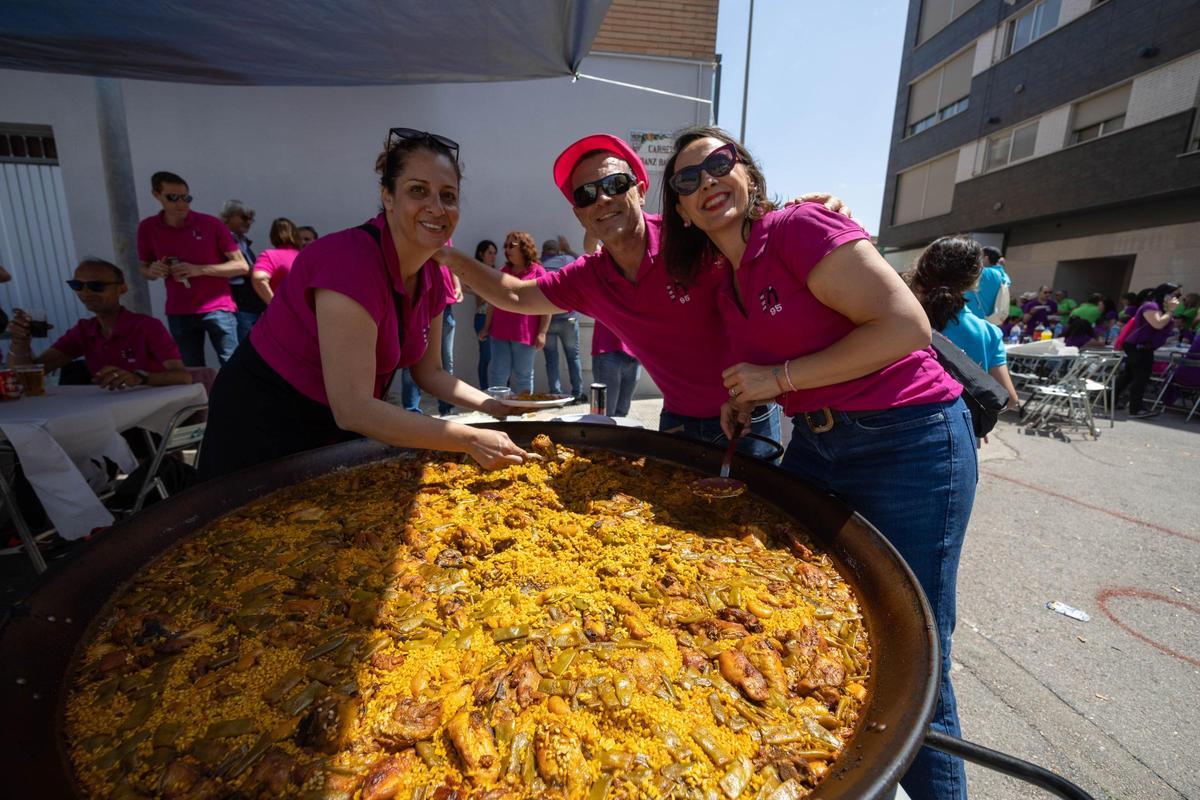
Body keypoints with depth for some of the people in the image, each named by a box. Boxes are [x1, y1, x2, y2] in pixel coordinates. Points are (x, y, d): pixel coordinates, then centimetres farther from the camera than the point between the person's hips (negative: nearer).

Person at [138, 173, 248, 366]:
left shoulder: (212, 224, -4)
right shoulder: (147, 228, 4)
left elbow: (242, 266, -5)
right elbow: (143, 267, 17)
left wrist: (199, 269, -16)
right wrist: (152, 271, -7)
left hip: (217, 309, -3)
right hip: (178, 313, 3)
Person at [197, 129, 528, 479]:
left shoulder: (430, 273, -6)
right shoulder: (349, 260, -29)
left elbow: (429, 372, 3)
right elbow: (353, 409, -34)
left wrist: (493, 406, -10)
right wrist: (470, 440, -33)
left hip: (341, 429, 7)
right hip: (264, 425, -7)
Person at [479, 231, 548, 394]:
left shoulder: (537, 271, -1)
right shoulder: (503, 271, 15)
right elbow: (493, 302, 20)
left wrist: (542, 332, -11)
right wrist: (487, 327, 16)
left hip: (524, 334, -4)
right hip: (499, 333, 4)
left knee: (523, 376, 6)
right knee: (497, 374, 4)